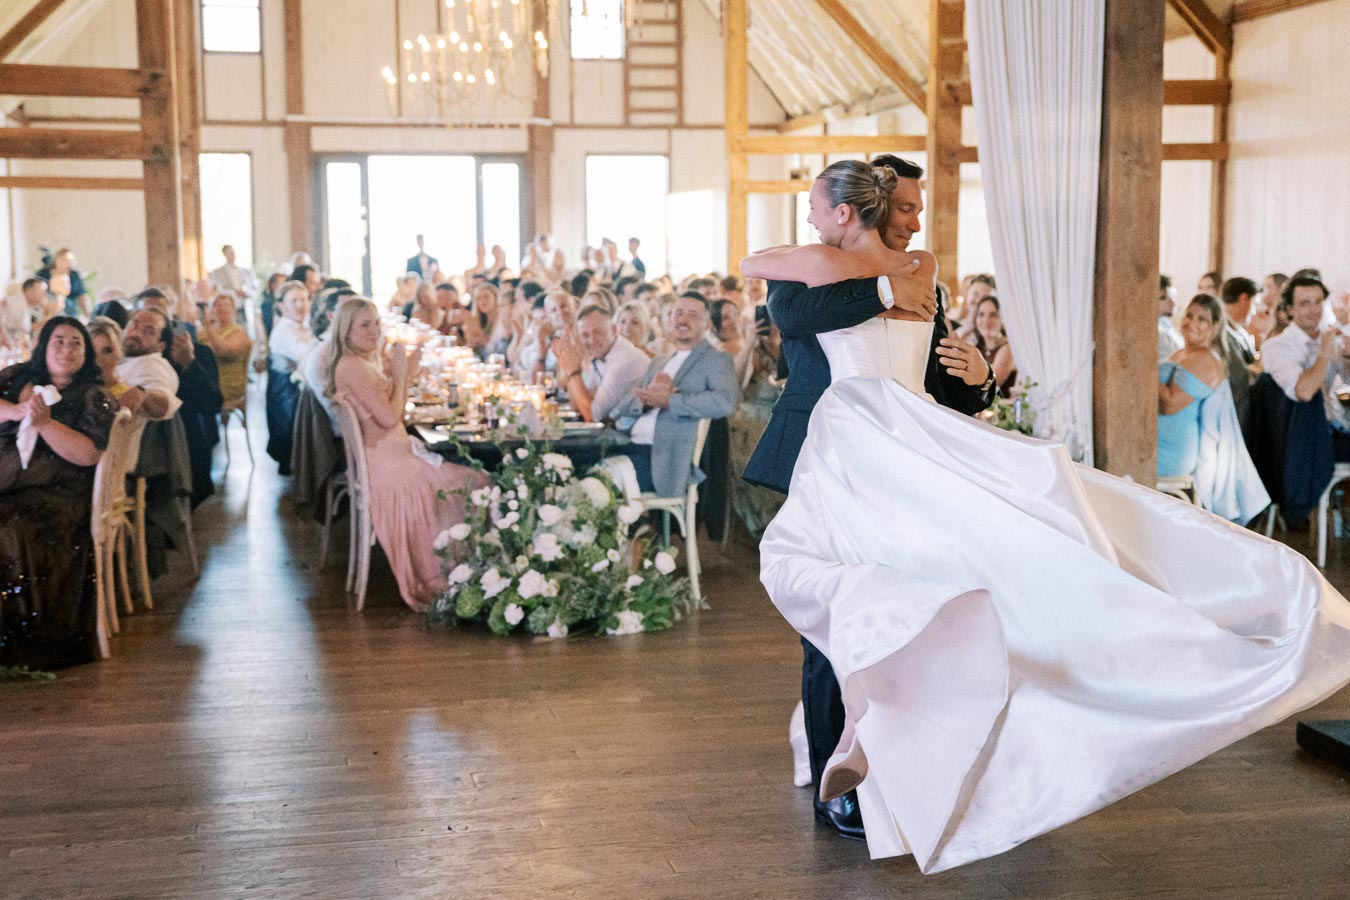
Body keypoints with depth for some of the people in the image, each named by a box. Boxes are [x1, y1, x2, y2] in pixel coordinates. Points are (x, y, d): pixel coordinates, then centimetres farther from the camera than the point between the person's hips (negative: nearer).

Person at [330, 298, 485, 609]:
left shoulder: (365, 364, 16)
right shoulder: (352, 366, -14)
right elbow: (389, 418, -18)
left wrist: (406, 374, 8)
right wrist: (399, 373, -8)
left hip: (396, 457, 10)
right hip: (384, 464, -10)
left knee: (474, 481, 0)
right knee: (464, 487, -15)